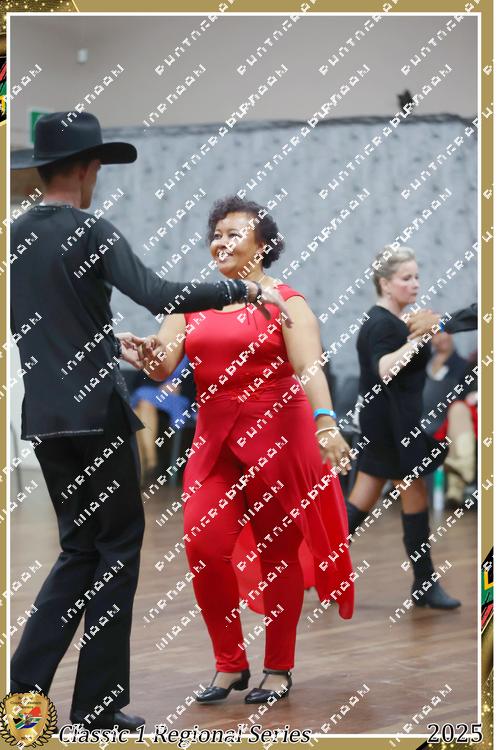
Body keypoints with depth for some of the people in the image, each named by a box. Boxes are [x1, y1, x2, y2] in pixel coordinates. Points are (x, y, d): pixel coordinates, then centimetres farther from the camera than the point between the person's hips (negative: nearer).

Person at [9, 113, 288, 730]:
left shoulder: (15, 238, 10)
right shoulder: (92, 233, -12)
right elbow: (159, 296, -23)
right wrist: (245, 290, -13)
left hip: (43, 418, 7)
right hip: (97, 412, -7)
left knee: (79, 548, 16)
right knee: (117, 549, 5)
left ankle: (26, 684, 5)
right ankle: (98, 700, 4)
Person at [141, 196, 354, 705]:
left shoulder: (285, 301, -2)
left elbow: (308, 365, -14)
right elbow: (162, 366, 4)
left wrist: (325, 422, -30)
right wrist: (148, 353, -20)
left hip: (278, 434, -4)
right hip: (214, 439, 4)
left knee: (279, 550, 3)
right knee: (203, 544, -9)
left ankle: (278, 669, 15)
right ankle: (229, 663, 6)